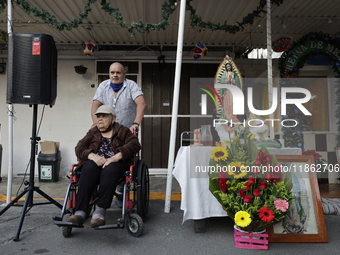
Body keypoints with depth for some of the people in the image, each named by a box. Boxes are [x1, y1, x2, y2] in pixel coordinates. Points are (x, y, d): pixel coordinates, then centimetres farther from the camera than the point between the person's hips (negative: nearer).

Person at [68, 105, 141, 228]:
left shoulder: (121, 130, 18)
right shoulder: (92, 132, 26)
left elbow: (134, 144, -1)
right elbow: (79, 147, 11)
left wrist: (116, 157, -17)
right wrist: (93, 156, -13)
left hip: (115, 163, -2)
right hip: (95, 162, 2)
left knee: (109, 171, -37)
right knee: (88, 170, -33)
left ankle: (100, 212, -41)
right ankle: (80, 212, -42)